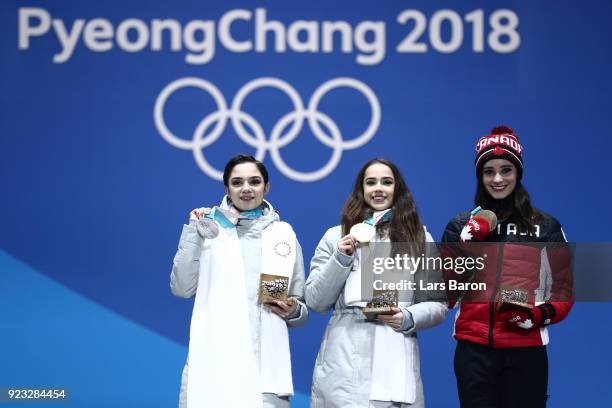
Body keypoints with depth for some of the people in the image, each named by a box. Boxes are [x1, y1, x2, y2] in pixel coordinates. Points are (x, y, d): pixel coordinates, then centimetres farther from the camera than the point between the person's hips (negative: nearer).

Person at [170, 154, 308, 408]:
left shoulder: (284, 233, 12)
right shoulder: (210, 228, 8)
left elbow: (301, 306, 17)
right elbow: (182, 288, -1)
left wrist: (293, 310, -5)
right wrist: (193, 231, -3)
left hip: (266, 360, 1)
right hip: (215, 358, -1)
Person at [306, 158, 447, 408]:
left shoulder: (420, 239, 12)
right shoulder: (336, 236, 10)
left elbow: (438, 304, 11)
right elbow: (315, 302, 7)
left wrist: (409, 318, -8)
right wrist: (340, 259, -5)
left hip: (395, 362, 1)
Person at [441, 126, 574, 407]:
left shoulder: (546, 226, 8)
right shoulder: (461, 226, 9)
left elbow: (564, 291, 10)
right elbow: (444, 296, 4)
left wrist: (542, 314, -10)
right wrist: (467, 245, -7)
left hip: (526, 351, 0)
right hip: (474, 350, 1)